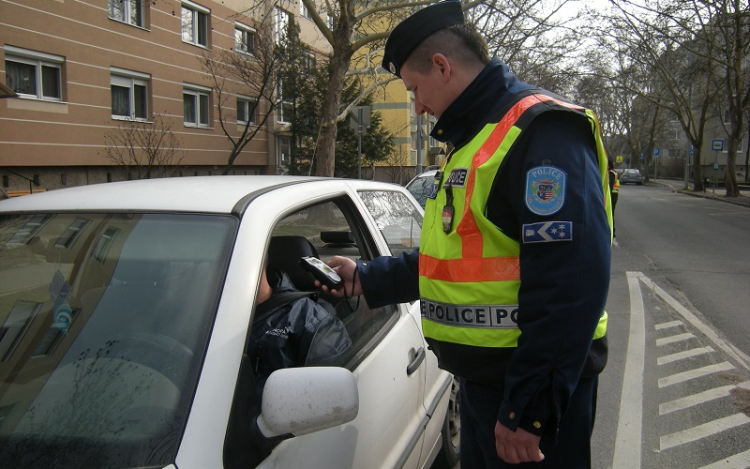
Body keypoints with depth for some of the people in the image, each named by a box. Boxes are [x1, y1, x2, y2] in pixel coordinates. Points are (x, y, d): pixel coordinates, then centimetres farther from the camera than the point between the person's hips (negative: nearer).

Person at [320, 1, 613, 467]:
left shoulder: (540, 131, -18)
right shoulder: (474, 139, 15)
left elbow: (572, 282, -26)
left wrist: (528, 406, -25)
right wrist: (367, 278, 18)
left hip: (534, 392, -9)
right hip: (481, 377, 9)